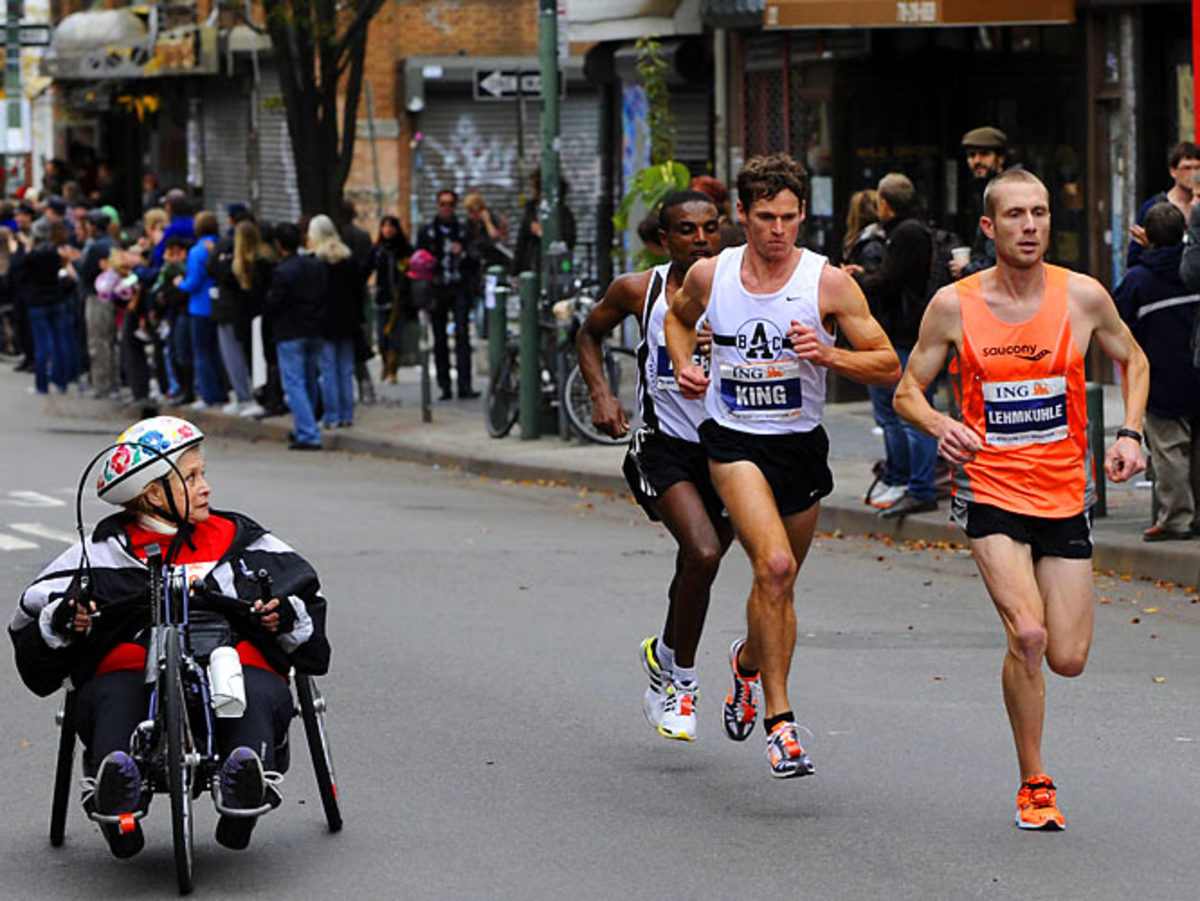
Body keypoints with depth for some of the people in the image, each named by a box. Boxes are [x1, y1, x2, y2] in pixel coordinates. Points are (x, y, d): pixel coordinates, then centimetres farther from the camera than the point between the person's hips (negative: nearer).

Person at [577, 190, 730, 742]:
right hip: (665, 445, -2)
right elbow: (590, 333, 15)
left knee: (696, 568, 16)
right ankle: (681, 680, -5)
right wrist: (600, 394, 0)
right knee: (704, 555, -24)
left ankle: (664, 655, 46)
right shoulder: (639, 290, -4)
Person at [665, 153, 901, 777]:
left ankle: (749, 661, 50)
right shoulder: (709, 275, -4)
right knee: (774, 564, -23)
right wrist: (683, 366, 2)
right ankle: (779, 720, -18)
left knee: (778, 582, 16)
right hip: (733, 441, -2)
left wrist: (828, 355, -24)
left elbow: (888, 367, -7)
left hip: (801, 445, 2)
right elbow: (679, 316, 21)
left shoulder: (828, 283, -10)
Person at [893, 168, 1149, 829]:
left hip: (1066, 495, 2)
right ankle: (1034, 786, -5)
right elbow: (907, 389, 4)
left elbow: (1132, 360, 15)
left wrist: (1129, 433, 0)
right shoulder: (954, 305, -6)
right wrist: (939, 426, -17)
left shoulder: (1082, 297, -4)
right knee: (1027, 635, -21)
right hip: (989, 491, -2)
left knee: (1068, 660, 1)